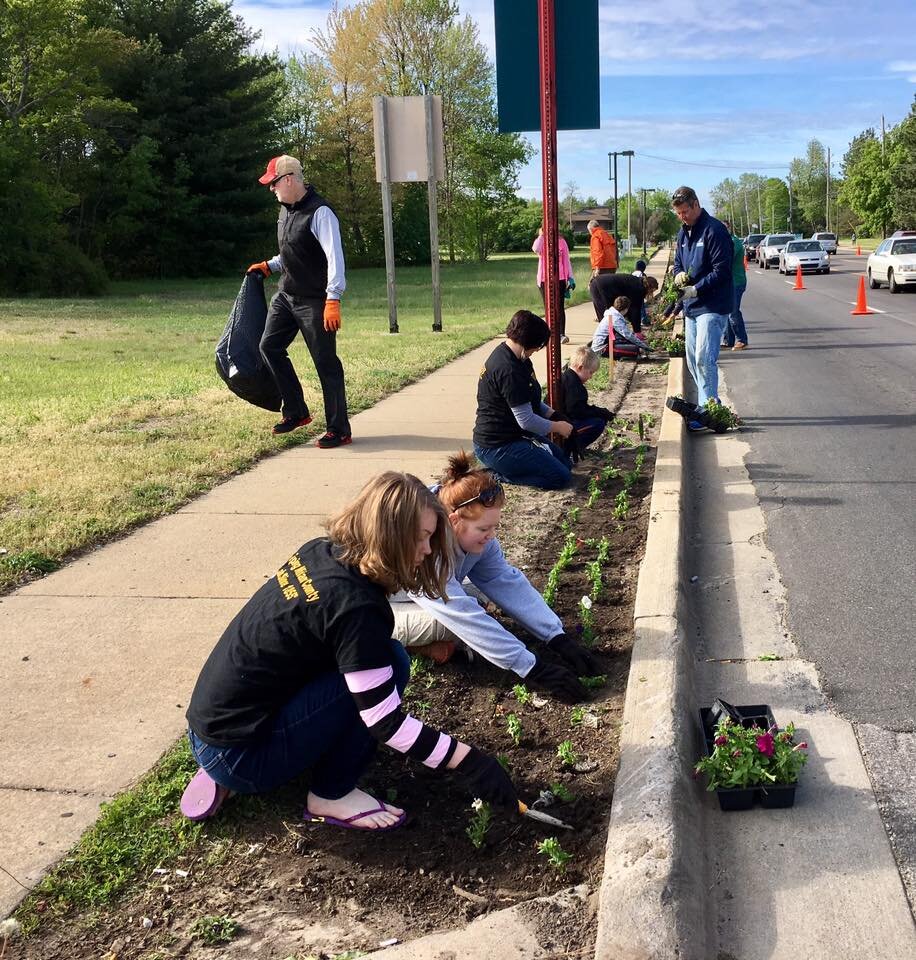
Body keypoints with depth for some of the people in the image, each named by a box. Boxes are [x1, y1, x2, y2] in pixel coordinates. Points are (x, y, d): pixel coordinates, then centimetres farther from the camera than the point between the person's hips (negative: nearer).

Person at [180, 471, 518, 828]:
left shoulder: (321, 551, 1)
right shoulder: (355, 606, -23)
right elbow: (385, 723, -20)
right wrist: (469, 762, -16)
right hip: (239, 757, -9)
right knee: (390, 662, -13)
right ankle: (331, 796, 1)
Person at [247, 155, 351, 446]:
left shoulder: (319, 212, -17)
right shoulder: (286, 209, 11)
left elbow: (334, 256, -25)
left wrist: (333, 299, -32)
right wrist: (269, 266, 16)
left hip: (315, 300, -9)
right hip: (286, 295, 9)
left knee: (326, 362, -4)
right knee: (269, 346, 6)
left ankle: (339, 430, 4)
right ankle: (296, 412, 17)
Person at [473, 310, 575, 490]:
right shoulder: (508, 370, -26)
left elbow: (531, 400, 19)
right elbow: (526, 420, -25)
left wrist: (553, 414, 4)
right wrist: (557, 427, -9)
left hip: (515, 435, 11)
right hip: (497, 446, -11)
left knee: (565, 463, 15)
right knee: (560, 477, -12)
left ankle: (500, 469, 11)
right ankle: (496, 475, -6)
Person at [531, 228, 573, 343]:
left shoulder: (561, 241, 3)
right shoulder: (541, 241, 3)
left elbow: (566, 260, 5)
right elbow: (536, 249, -22)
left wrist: (570, 277, 1)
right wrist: (541, 235, -14)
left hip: (560, 279, -1)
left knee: (560, 307, -4)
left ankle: (562, 334, -6)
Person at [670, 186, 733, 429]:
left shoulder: (714, 231, -13)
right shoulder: (683, 233, 14)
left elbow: (722, 270, -18)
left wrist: (696, 289, -22)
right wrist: (679, 275, -1)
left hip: (712, 306, -9)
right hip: (691, 306, 9)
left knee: (704, 359, -14)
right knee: (692, 359, 13)